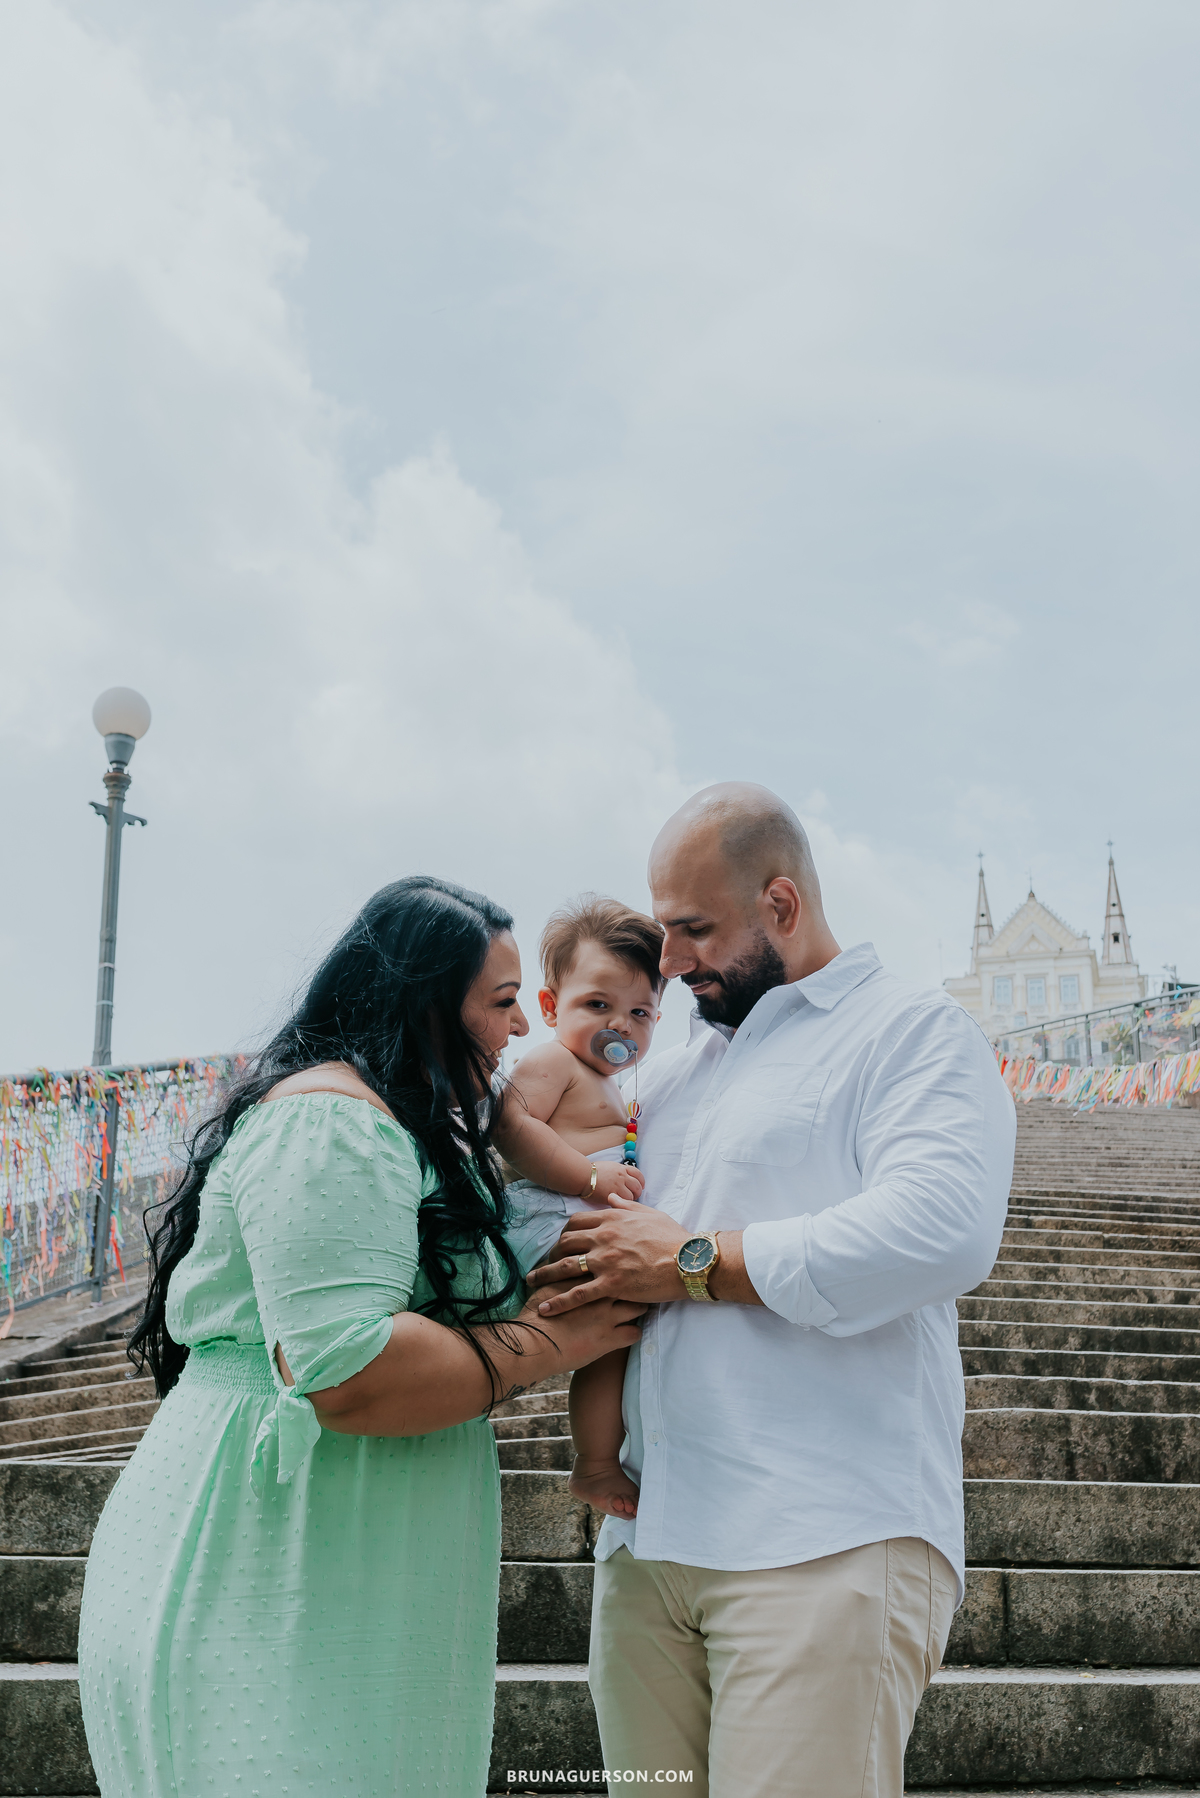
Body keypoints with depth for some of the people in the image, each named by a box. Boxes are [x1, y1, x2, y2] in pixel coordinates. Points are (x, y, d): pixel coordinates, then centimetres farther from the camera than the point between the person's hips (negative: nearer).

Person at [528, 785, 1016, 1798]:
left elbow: (944, 1230, -20)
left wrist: (694, 1262, -13)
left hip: (830, 1543, -6)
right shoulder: (672, 1076, 22)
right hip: (647, 1542, 7)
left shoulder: (915, 1032, -2)